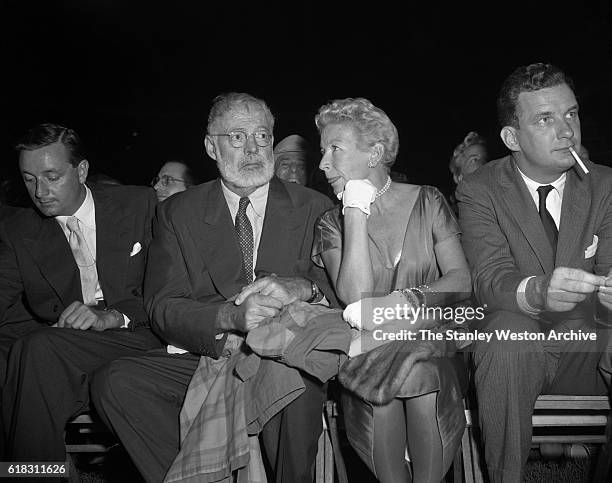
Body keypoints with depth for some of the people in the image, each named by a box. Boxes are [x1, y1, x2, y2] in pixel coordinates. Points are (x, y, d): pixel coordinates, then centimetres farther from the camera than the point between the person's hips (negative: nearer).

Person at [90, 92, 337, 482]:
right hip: (206, 359, 2)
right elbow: (163, 309, -2)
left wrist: (302, 288, -24)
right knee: (115, 382, -21)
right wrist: (230, 316, -22)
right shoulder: (178, 213, 8)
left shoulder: (315, 208, 6)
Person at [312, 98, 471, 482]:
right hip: (364, 347, 0)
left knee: (416, 369, -30)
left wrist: (408, 299, -20)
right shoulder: (332, 222, 3)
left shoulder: (427, 201, 4)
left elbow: (461, 280, -3)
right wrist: (356, 212, -12)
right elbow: (354, 297, -13)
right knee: (377, 385, -29)